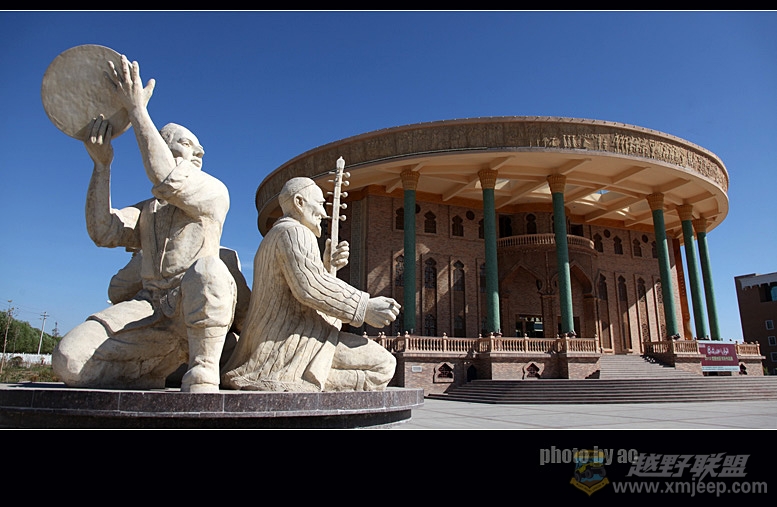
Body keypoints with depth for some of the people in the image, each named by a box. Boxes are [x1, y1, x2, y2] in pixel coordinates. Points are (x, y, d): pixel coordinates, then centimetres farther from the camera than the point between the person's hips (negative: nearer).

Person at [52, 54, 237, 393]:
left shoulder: (214, 193, 9)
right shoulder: (146, 212, 28)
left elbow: (168, 180, -14)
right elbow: (103, 232, 8)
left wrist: (137, 110, -8)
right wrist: (101, 163, 3)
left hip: (202, 312, -4)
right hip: (151, 308, 4)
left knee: (206, 270, -40)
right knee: (70, 360, -21)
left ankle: (202, 373, -27)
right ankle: (155, 370, 0)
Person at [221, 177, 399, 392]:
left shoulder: (272, 238, 24)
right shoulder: (293, 232, -9)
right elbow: (311, 288, -23)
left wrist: (327, 265, 8)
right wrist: (365, 307, -21)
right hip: (292, 342, -10)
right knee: (382, 363, -13)